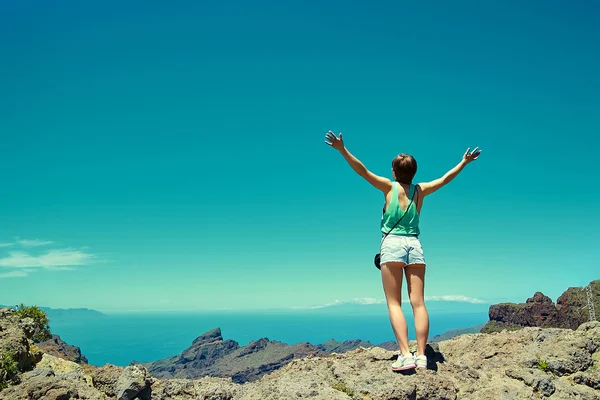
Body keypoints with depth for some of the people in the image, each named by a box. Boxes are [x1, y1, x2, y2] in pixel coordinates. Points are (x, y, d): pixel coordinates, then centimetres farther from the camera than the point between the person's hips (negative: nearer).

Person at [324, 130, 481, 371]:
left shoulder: (390, 187, 3)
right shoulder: (420, 190, 12)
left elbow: (362, 170, -6)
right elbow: (445, 179, 25)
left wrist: (342, 150, -7)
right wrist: (464, 162, 39)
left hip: (392, 244, -3)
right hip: (415, 245, 4)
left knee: (394, 303, -5)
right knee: (418, 303, 0)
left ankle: (405, 355, -15)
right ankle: (421, 355, -5)